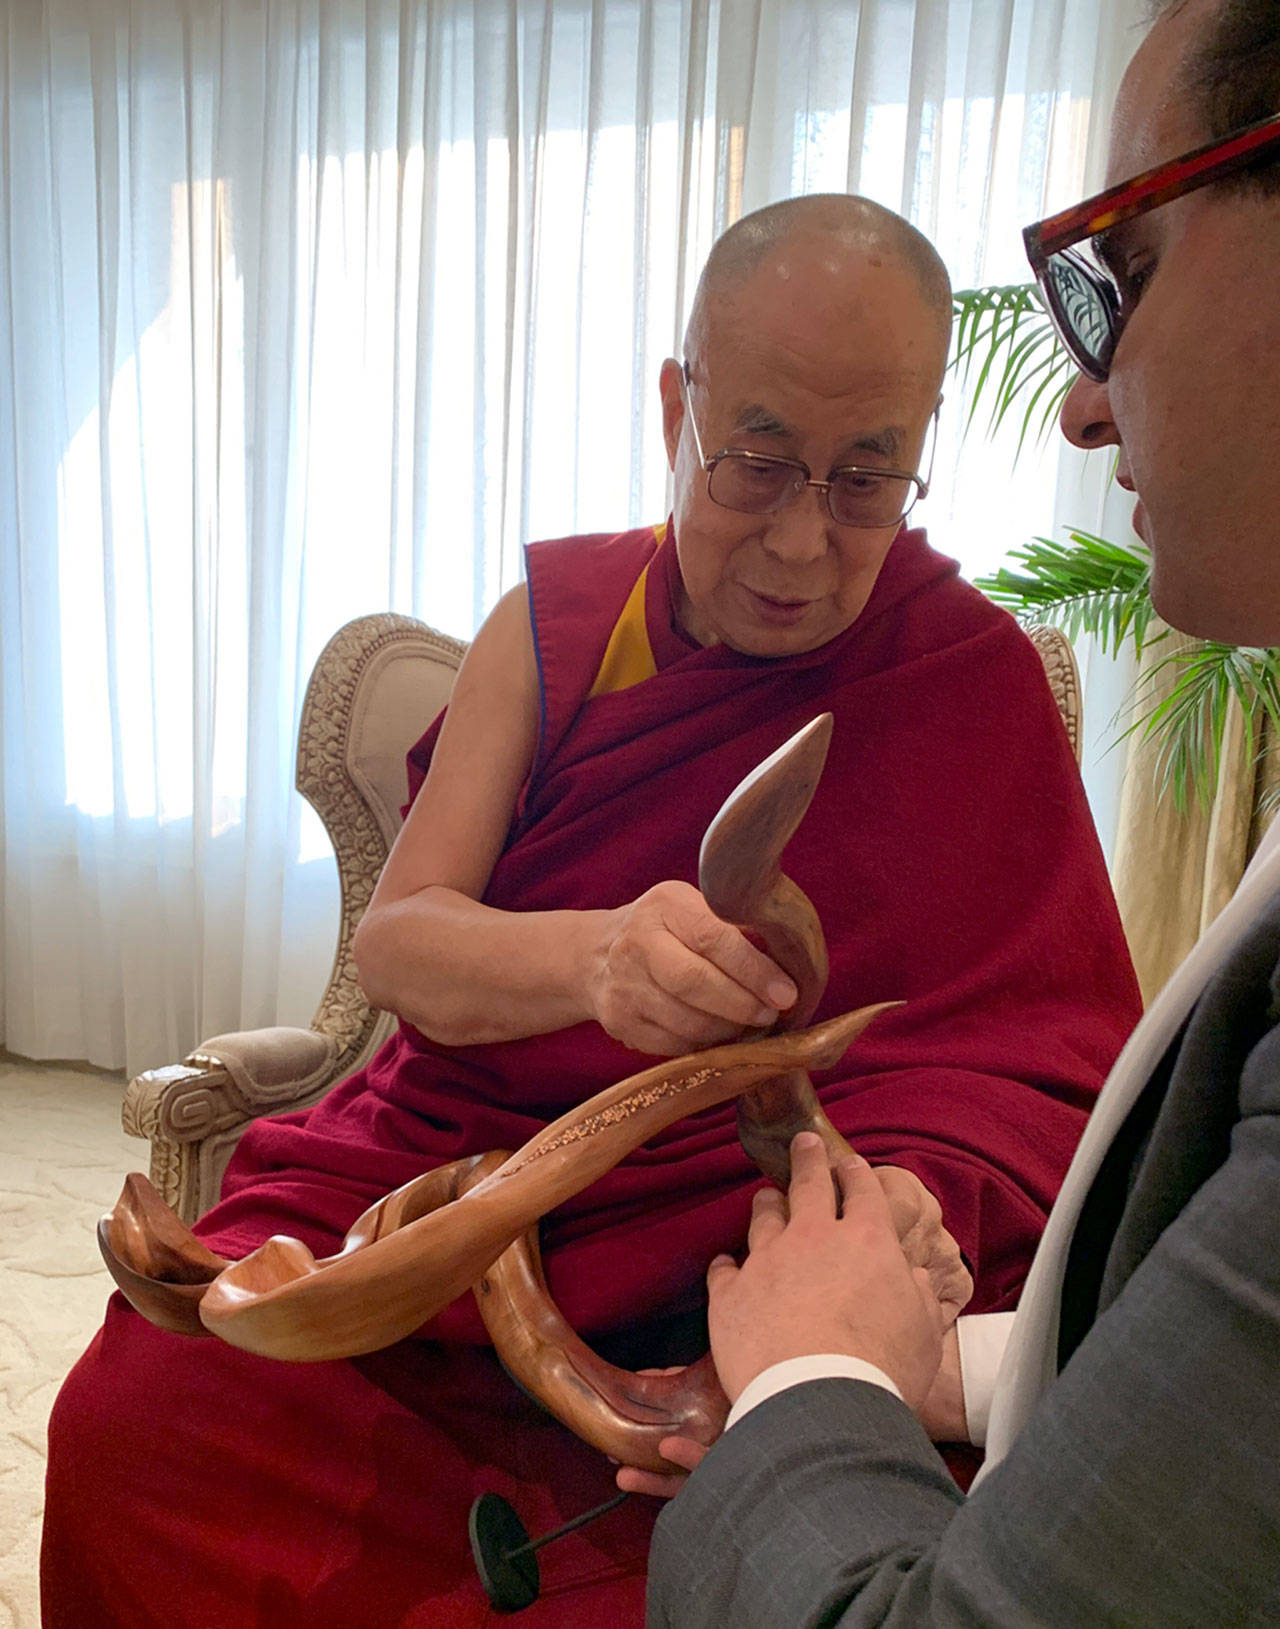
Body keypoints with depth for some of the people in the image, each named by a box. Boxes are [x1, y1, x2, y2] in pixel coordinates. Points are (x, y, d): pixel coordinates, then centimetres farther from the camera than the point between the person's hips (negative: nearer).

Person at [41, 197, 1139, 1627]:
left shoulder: (975, 680, -4)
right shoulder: (557, 618, 1)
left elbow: (1038, 1053, -6)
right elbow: (392, 938, -6)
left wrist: (915, 1189, -28)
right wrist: (588, 956, -28)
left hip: (725, 1254, -1)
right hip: (446, 1167, 2)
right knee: (136, 1425, -18)